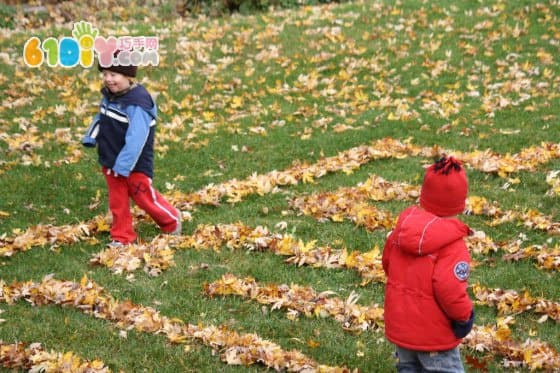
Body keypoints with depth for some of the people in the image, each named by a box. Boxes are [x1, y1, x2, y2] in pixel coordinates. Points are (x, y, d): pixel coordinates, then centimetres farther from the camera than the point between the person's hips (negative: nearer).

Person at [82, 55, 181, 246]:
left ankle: (171, 220, 30)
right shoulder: (109, 96, 2)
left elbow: (136, 138, -28)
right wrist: (90, 138, 7)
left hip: (134, 165, -7)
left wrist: (123, 165, -28)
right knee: (117, 201, 11)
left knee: (144, 197, 7)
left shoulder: (136, 103, -26)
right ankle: (121, 236, 22)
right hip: (111, 161, 7)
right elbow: (101, 118, 20)